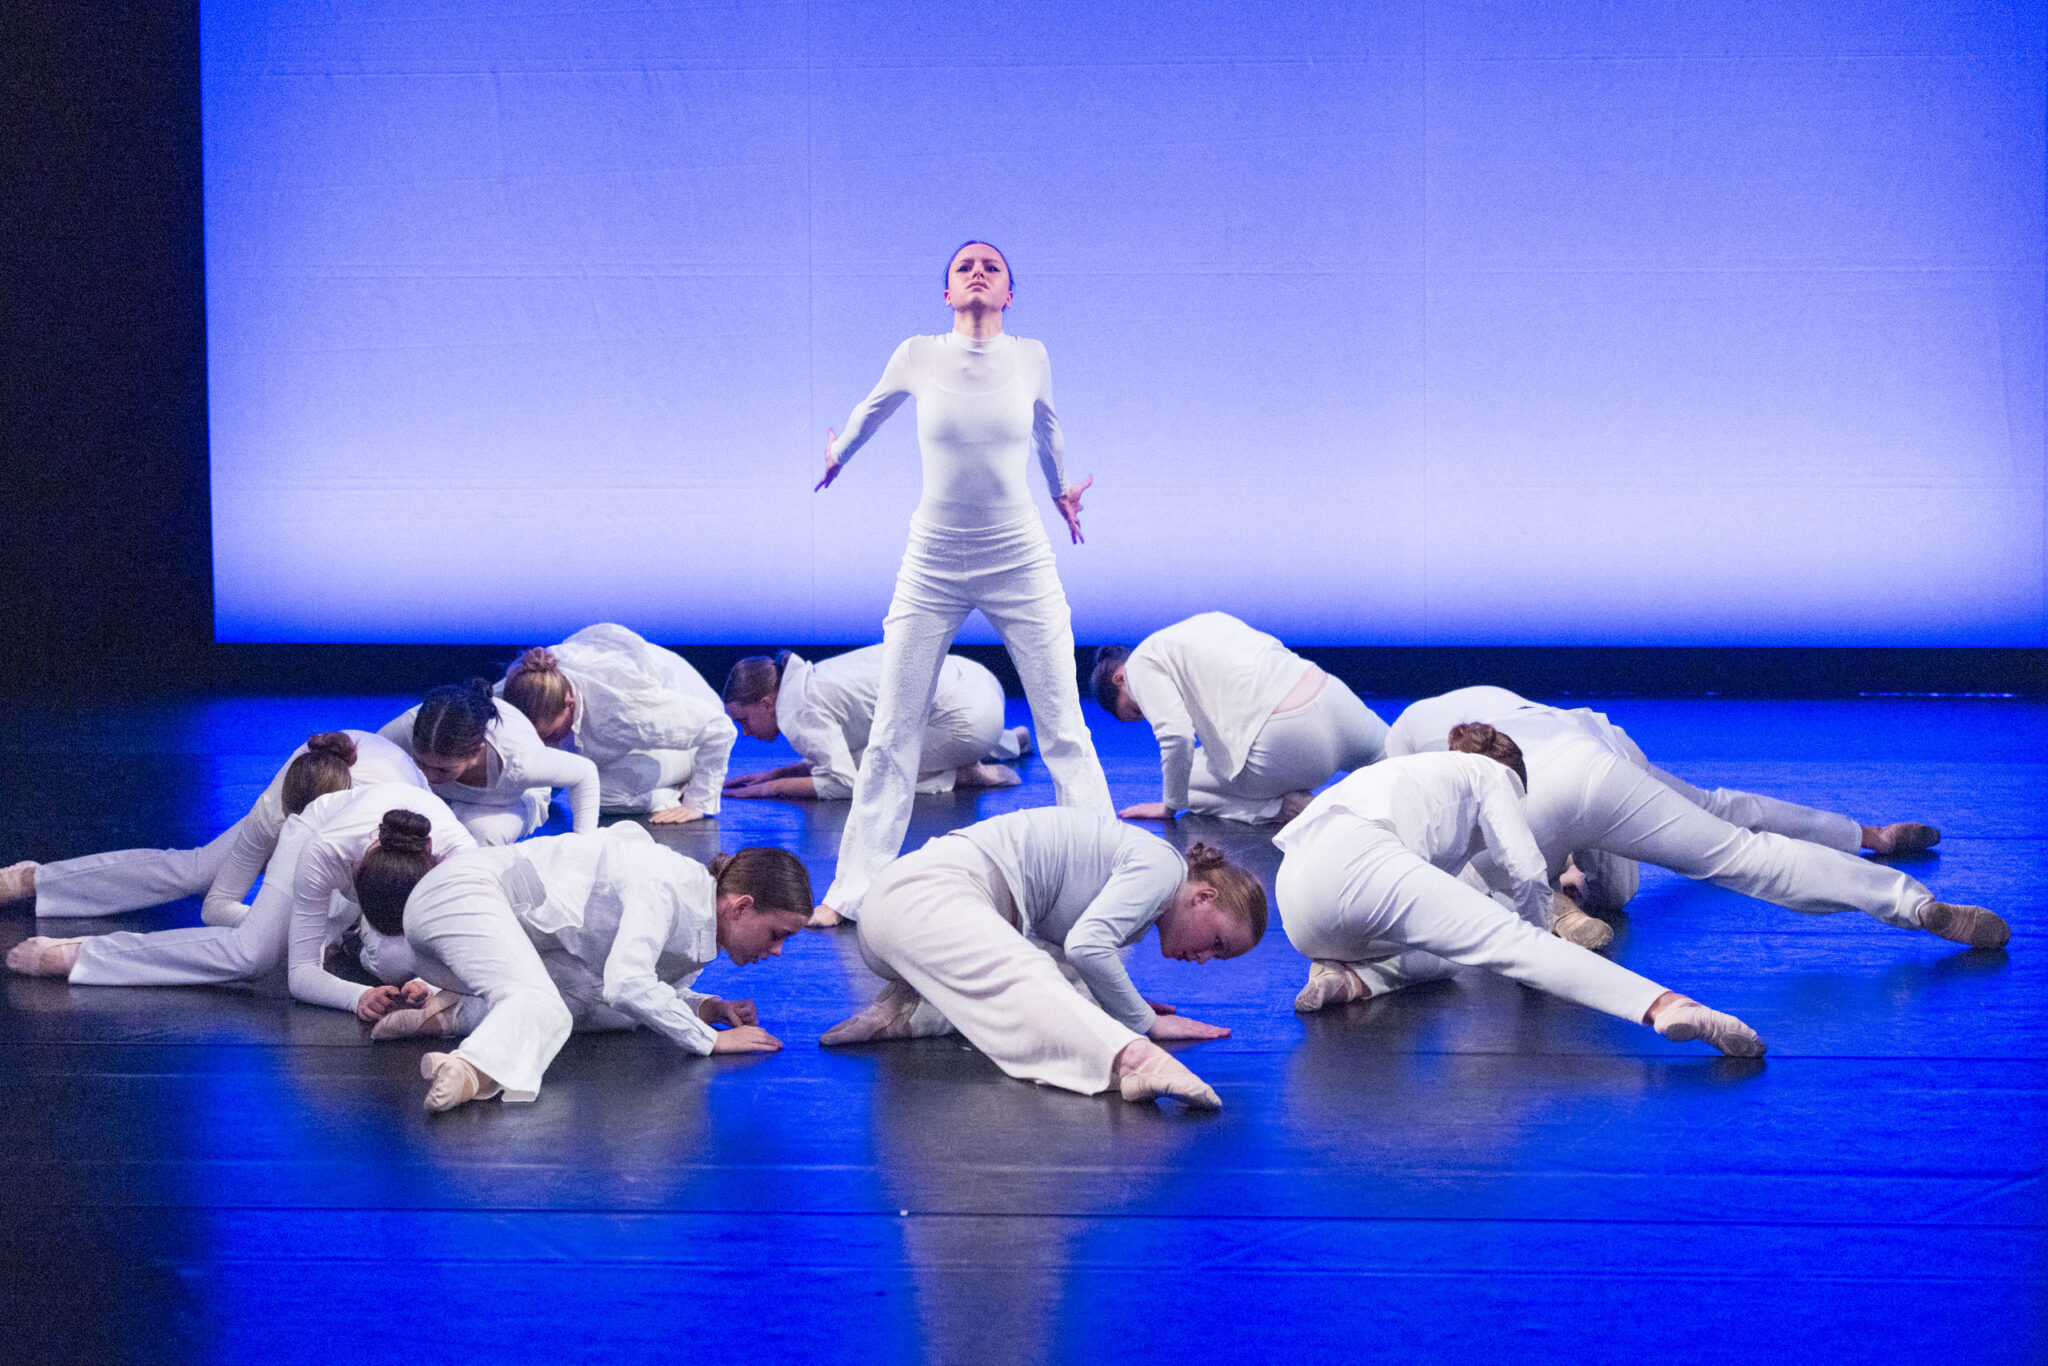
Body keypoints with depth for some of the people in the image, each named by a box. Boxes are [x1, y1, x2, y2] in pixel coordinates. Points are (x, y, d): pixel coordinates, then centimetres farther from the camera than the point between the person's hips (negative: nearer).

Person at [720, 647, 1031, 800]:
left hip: (966, 716, -10)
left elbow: (842, 782, -21)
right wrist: (773, 774, 10)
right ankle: (1014, 739, 44)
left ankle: (961, 775, -8)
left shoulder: (799, 709, -15)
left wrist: (773, 787, -10)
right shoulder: (808, 680, 12)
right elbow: (829, 759, 20)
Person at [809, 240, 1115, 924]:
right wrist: (835, 458, 35)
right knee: (892, 737, 3)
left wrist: (1061, 490, 37)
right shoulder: (919, 356, -5)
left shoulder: (1031, 358, -2)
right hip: (932, 567, 0)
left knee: (1064, 733, 0)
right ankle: (851, 890, 12)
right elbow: (871, 410, 18)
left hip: (1021, 563, 0)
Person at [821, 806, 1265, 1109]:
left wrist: (1124, 1002, 9)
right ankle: (1133, 1059, -60)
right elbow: (1087, 945, -18)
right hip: (929, 891, -9)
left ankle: (912, 1012, -15)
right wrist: (1144, 1021, -8)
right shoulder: (1162, 864, -6)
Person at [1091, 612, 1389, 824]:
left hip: (1285, 739, -7)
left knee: (1185, 780, 14)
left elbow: (1177, 736, -9)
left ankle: (1284, 807, -4)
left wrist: (1170, 806, 5)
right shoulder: (1208, 620, 27)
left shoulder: (1141, 664, 4)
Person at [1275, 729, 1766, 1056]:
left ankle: (1348, 977, -2)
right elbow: (1525, 872, 13)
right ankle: (1666, 1005, -36)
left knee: (1442, 957, 27)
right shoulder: (1492, 773, 25)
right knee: (1517, 943, -15)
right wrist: (1539, 930, 29)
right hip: (1356, 860, -7)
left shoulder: (1414, 769, 45)